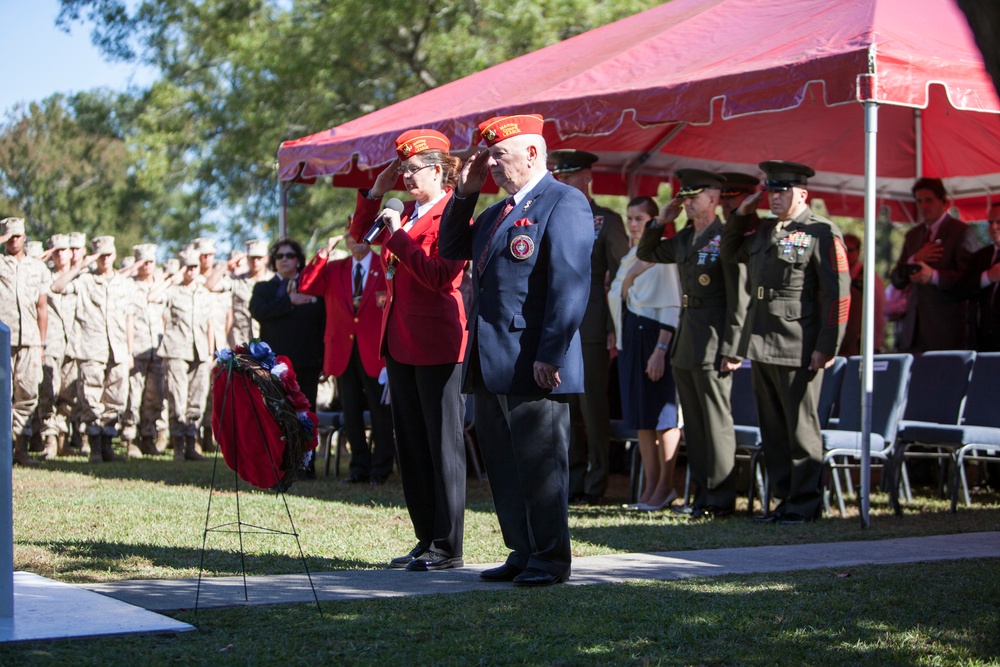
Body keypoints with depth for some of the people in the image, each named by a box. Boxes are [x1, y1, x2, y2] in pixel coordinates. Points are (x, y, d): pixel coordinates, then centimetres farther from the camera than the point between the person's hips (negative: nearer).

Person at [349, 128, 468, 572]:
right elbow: (361, 234, 27)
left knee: (443, 445, -3)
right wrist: (375, 192, 14)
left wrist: (398, 236, -16)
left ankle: (448, 547, 1)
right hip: (401, 343, 9)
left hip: (436, 344, -9)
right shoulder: (408, 214, 14)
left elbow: (439, 276, -20)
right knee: (410, 444, 12)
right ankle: (426, 539, 20)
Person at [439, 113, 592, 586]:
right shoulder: (498, 211, 19)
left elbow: (571, 285, -17)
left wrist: (551, 354, -21)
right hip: (492, 365, 9)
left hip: (534, 365, -9)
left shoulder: (564, 203, -10)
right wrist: (464, 193, 13)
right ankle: (523, 553, 21)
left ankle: (551, 560, 8)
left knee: (540, 464, -1)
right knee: (503, 465, 12)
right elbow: (451, 249, 25)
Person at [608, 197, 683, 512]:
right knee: (640, 415, 8)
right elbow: (615, 297, 14)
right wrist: (629, 275, -1)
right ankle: (650, 486, 13)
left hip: (656, 335, -8)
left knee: (663, 413, -4)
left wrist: (660, 350, -19)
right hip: (630, 336, 8)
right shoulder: (630, 257, 16)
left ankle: (665, 486, 3)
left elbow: (672, 307, -14)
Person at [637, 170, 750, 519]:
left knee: (716, 422, -3)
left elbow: (739, 298, -14)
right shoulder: (685, 238, 14)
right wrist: (660, 221, 13)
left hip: (712, 345, -8)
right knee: (694, 424, 11)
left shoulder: (726, 238, -10)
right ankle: (703, 494, 17)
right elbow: (646, 253, 29)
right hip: (685, 343, 8)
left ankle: (721, 500, 3)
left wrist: (730, 349, -18)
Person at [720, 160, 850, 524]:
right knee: (773, 428, 11)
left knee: (801, 428, -1)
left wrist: (826, 347, -16)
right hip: (761, 344, 8)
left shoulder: (822, 232, -8)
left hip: (798, 347, -8)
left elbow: (838, 294, -12)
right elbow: (730, 253, 33)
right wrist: (741, 215, 17)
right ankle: (785, 498, 19)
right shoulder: (764, 231, 16)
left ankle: (805, 504, 7)